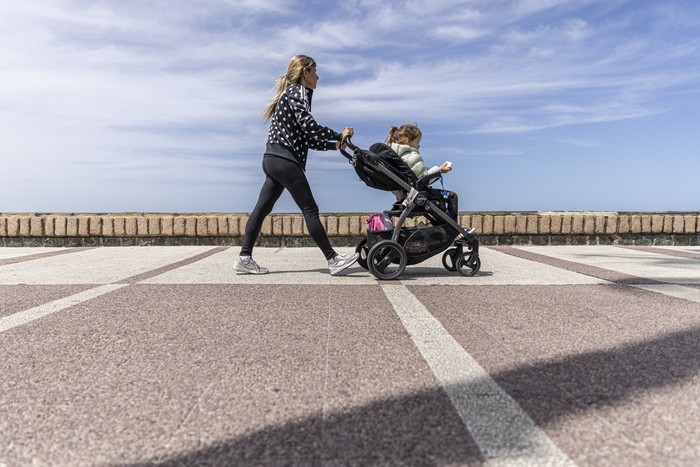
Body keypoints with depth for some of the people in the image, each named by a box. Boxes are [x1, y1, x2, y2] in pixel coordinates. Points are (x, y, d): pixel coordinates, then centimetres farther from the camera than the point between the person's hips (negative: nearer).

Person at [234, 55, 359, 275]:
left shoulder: (291, 93, 27)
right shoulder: (297, 91, -2)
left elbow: (305, 138, 21)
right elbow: (308, 124, -18)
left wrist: (333, 145, 13)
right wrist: (338, 136, -8)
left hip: (273, 159, 10)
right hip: (284, 160, -10)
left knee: (262, 208, 6)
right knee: (310, 209, -9)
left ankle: (245, 257, 8)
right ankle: (333, 259, -6)